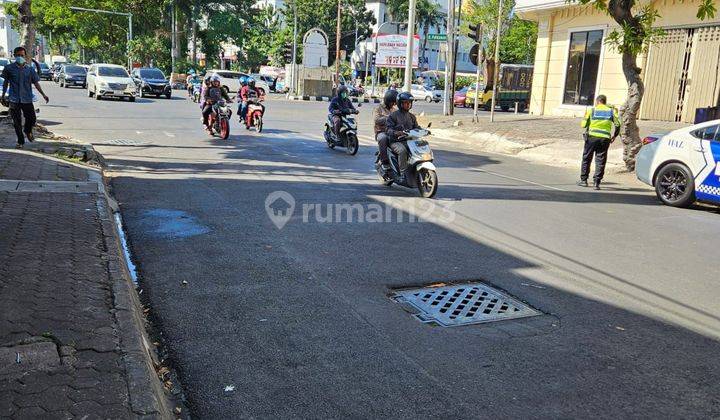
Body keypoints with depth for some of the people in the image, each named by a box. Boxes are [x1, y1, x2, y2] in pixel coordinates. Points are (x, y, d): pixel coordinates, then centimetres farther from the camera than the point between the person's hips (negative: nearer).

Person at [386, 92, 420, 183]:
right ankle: (403, 174, -35)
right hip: (396, 141, -5)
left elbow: (416, 127, 20)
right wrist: (395, 132, -29)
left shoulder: (412, 116, 20)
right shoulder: (393, 115, 2)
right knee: (402, 150, -37)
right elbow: (388, 128, -7)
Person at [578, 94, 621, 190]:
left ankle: (583, 180, 17)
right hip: (605, 138, 1)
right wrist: (614, 136, 15)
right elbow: (618, 124, 2)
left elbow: (583, 124, 1)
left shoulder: (591, 110, 2)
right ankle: (597, 182, 1)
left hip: (592, 137, -1)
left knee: (586, 158, 11)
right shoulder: (611, 111, 7)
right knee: (600, 161, 5)